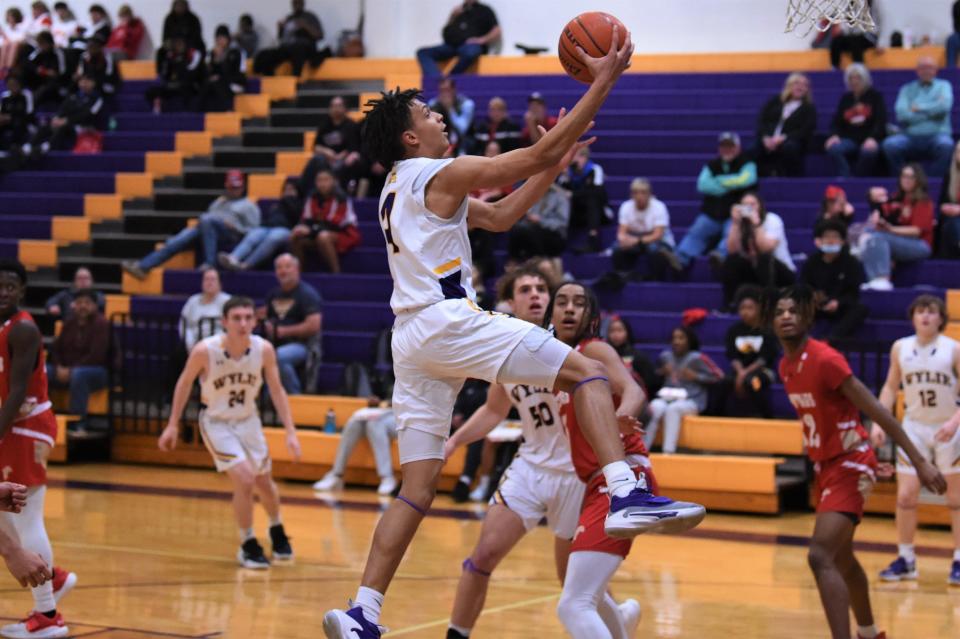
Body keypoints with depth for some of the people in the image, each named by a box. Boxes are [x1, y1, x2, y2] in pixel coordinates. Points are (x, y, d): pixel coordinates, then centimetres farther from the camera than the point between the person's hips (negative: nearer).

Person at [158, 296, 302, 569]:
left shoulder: (264, 349, -19)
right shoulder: (205, 350, -25)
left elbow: (276, 390, -6)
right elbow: (184, 383, -8)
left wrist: (290, 431, -11)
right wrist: (173, 425, -3)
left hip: (248, 420, 3)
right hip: (216, 422, -3)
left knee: (264, 484, 14)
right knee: (244, 479, -19)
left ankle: (277, 531, 45)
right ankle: (248, 545, 1)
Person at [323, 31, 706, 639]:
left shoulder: (402, 189, 26)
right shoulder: (442, 174, -1)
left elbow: (500, 217, 30)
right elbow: (537, 154, -5)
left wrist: (559, 164, 27)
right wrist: (602, 82, -1)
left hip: (411, 338, 9)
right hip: (449, 321, -9)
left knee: (418, 488, 7)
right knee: (587, 370, -5)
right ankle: (626, 494, -22)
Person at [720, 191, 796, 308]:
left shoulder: (772, 220, -14)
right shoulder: (741, 223, -2)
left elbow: (766, 248, -30)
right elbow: (732, 251, -17)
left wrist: (756, 224, -33)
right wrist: (735, 223, -22)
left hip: (781, 272, -4)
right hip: (754, 270, 4)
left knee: (765, 259, -34)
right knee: (730, 262, -20)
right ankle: (729, 306, -14)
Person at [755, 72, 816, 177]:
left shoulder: (809, 108, 15)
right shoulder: (775, 101, 22)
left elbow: (806, 132, -1)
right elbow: (761, 121, 11)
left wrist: (783, 138, -15)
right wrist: (765, 138, -11)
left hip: (791, 142, -2)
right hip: (769, 141, 2)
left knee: (788, 147, -39)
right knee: (756, 148, -33)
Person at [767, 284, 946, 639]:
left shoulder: (825, 359, -21)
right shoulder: (786, 366, 5)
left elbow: (876, 410, -22)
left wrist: (919, 461, -24)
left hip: (849, 466, -9)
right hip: (826, 466, 9)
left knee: (821, 557, -22)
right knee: (841, 558, 22)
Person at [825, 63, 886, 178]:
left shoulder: (875, 96, 9)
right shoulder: (845, 98, 19)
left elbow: (881, 121, -3)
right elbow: (836, 122, 13)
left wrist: (872, 138, -22)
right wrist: (834, 135, -11)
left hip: (869, 140, -3)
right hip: (849, 139, 3)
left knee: (868, 151, -40)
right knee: (833, 149, -31)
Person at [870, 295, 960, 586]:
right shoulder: (900, 348, 1)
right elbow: (891, 387, 10)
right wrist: (880, 422, 0)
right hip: (914, 428, 3)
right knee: (905, 496, -1)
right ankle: (906, 560, 12)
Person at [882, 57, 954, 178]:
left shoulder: (943, 86, 14)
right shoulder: (907, 89, 15)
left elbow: (944, 106, -8)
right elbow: (902, 115, -2)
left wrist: (919, 108, 0)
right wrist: (931, 111, -3)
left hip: (936, 135, -1)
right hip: (910, 136, 1)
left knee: (946, 145, -36)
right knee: (890, 144, -29)